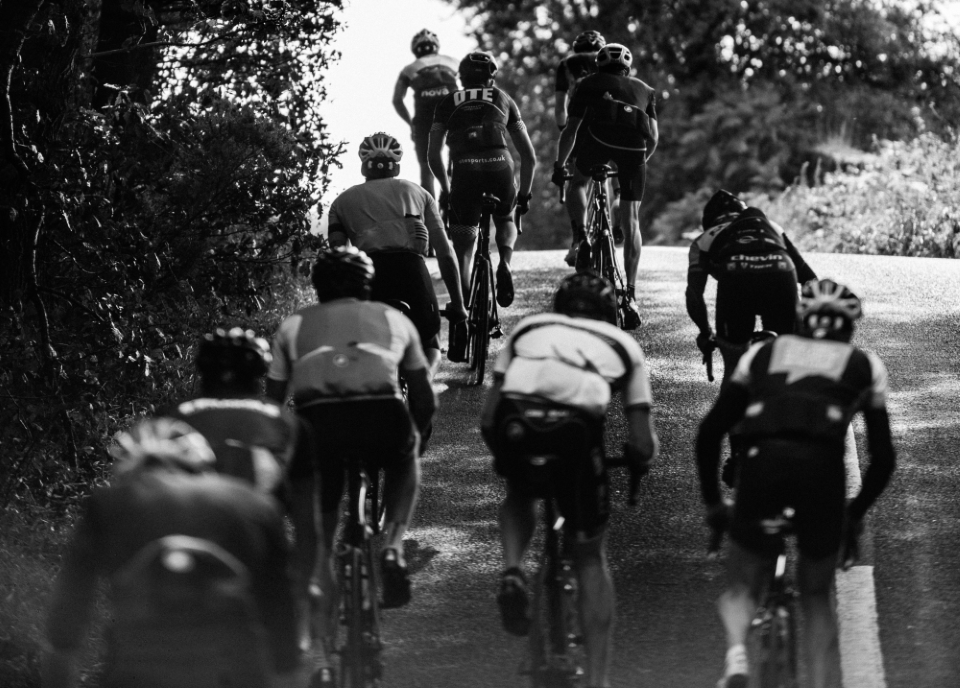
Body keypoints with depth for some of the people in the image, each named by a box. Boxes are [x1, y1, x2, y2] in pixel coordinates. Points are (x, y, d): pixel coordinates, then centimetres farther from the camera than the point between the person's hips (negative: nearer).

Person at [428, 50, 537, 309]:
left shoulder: (448, 103, 22)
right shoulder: (503, 100, 24)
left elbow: (434, 156, 12)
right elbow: (529, 156, 22)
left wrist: (445, 188, 25)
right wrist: (525, 193, 32)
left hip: (464, 171, -1)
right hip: (499, 168, 1)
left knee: (464, 249, 11)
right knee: (505, 220, 29)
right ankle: (504, 263, 0)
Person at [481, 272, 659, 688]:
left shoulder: (528, 329, 32)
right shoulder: (623, 345, 29)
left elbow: (488, 417, 23)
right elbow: (642, 443, 19)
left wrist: (502, 456, 40)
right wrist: (638, 461, 40)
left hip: (515, 419, 1)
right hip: (576, 424, -1)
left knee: (520, 494, 37)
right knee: (590, 558, 17)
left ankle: (512, 572, 9)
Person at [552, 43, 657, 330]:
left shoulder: (590, 84, 30)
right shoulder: (644, 90, 34)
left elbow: (570, 130, 26)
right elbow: (654, 136, 27)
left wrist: (559, 166, 35)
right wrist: (642, 160, 44)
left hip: (598, 138, -2)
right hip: (635, 145, 2)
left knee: (579, 182, 30)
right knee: (631, 220, 7)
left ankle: (582, 236, 5)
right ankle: (630, 294, 1)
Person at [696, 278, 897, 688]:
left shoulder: (763, 354, 27)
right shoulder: (865, 366, 25)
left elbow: (709, 432, 20)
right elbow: (883, 458, 22)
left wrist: (712, 502, 30)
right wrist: (856, 514, 36)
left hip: (763, 460, 0)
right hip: (823, 468, 0)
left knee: (743, 585, 18)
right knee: (817, 596, 21)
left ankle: (736, 654, -13)